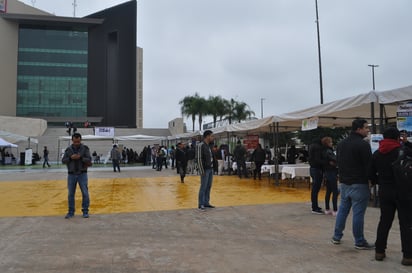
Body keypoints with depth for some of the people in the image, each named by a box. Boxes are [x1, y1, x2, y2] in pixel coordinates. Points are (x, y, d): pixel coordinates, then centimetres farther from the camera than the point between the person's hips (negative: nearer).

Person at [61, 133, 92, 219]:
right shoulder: (68, 149, 3)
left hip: (82, 174, -2)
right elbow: (63, 160, -1)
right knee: (71, 194, 6)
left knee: (85, 193, -4)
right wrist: (71, 158, -19)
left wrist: (80, 158, -26)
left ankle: (85, 212, 8)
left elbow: (89, 160, -11)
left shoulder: (85, 148, -3)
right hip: (71, 175, 2)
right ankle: (71, 212, 17)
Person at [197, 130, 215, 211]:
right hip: (205, 170, -8)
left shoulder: (208, 146, 14)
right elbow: (199, 159, -17)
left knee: (208, 187, 12)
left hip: (210, 169, 8)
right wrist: (202, 172, -19)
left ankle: (206, 202, 21)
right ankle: (201, 204, 6)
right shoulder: (200, 145, -13)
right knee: (203, 187, -3)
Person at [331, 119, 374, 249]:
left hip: (344, 183, 8)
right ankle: (359, 242, 8)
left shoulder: (341, 144, 12)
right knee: (358, 213, -1)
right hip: (359, 184, -8)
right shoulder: (363, 144, -15)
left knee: (342, 209, 16)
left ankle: (337, 236, 23)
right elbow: (369, 164, -14)